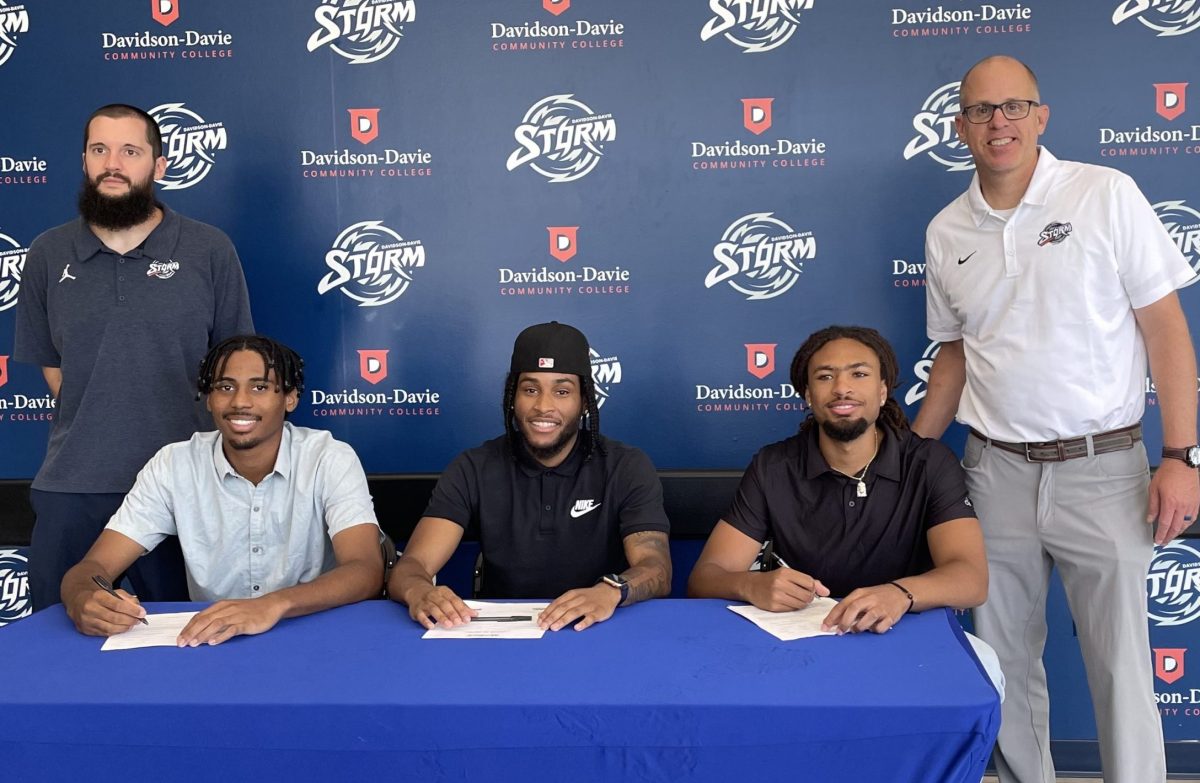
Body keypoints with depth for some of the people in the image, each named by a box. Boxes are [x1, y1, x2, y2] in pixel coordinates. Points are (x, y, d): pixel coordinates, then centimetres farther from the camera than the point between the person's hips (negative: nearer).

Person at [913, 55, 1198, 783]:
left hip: (1102, 468, -3)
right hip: (997, 470, 3)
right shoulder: (947, 232, 7)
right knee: (1005, 656, 11)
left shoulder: (1106, 194, -4)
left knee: (1121, 661, 1)